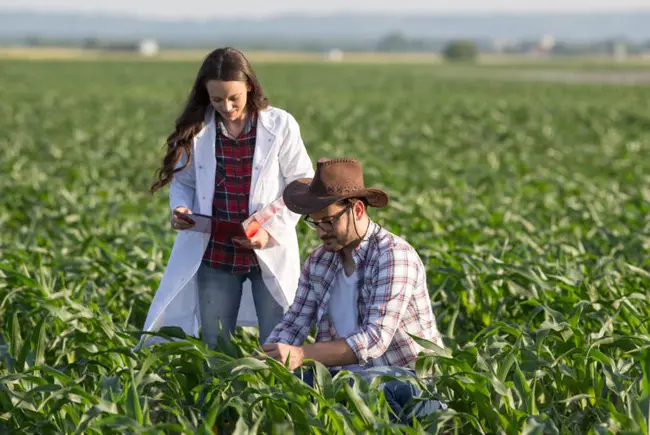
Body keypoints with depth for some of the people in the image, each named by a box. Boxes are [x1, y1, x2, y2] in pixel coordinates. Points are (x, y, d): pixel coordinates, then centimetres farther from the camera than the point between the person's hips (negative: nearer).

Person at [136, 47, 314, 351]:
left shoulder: (280, 125, -5)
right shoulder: (197, 129, 1)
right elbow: (182, 180, 12)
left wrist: (271, 231, -14)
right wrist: (180, 209, -11)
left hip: (270, 255, -2)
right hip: (215, 255, 2)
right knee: (215, 350, 10)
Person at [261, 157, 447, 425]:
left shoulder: (393, 256, -16)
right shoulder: (318, 261, 8)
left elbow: (375, 339, -26)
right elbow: (293, 324, 7)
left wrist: (300, 356, -35)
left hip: (409, 379, -5)